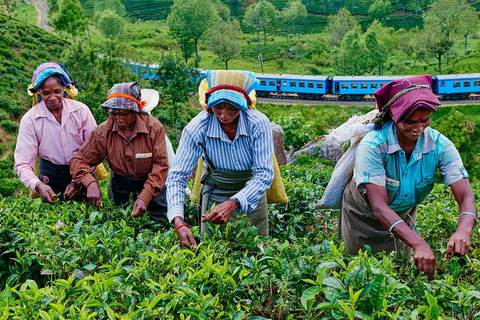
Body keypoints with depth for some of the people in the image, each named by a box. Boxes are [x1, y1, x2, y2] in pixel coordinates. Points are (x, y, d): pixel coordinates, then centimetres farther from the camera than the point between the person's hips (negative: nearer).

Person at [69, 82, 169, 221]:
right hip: (119, 185, 2)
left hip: (151, 183, -1)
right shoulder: (104, 131, -12)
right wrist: (91, 183, -31)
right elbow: (79, 161, -9)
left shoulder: (154, 127, -17)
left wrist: (144, 197, -31)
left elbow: (161, 165, -18)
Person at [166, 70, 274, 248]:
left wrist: (233, 203, -42)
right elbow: (177, 177, -23)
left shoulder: (258, 124, -24)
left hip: (251, 196, 0)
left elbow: (264, 174, -26)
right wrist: (178, 221, -38)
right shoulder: (197, 128, -23)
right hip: (214, 197, 0)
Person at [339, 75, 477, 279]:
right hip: (363, 216, -3)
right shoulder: (372, 146, -35)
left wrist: (463, 231, -52)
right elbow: (379, 207, -40)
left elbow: (466, 197, -29)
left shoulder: (440, 145, -23)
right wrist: (419, 244, -54)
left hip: (404, 215, 3)